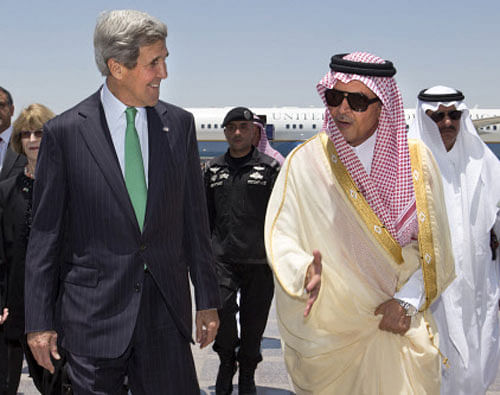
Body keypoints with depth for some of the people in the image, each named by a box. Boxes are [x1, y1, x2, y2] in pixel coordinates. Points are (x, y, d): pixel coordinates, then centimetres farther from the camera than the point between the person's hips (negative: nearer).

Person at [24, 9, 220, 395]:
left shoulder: (179, 124, 4)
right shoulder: (64, 132, -5)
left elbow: (194, 218, 9)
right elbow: (45, 233, -1)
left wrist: (208, 301, 9)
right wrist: (39, 322, -2)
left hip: (166, 310, 3)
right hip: (93, 313, -2)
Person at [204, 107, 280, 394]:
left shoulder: (270, 167, 3)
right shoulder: (214, 169, 13)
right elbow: (206, 215, 19)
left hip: (259, 261, -1)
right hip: (223, 257, 1)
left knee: (254, 321, 6)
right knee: (222, 307, -17)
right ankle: (227, 360, 9)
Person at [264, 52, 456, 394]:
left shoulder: (415, 159, -1)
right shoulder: (305, 161, -4)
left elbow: (432, 244, 0)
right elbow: (281, 236, -6)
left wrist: (407, 301, -10)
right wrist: (305, 273, -25)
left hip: (395, 325, 1)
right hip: (326, 327, 0)